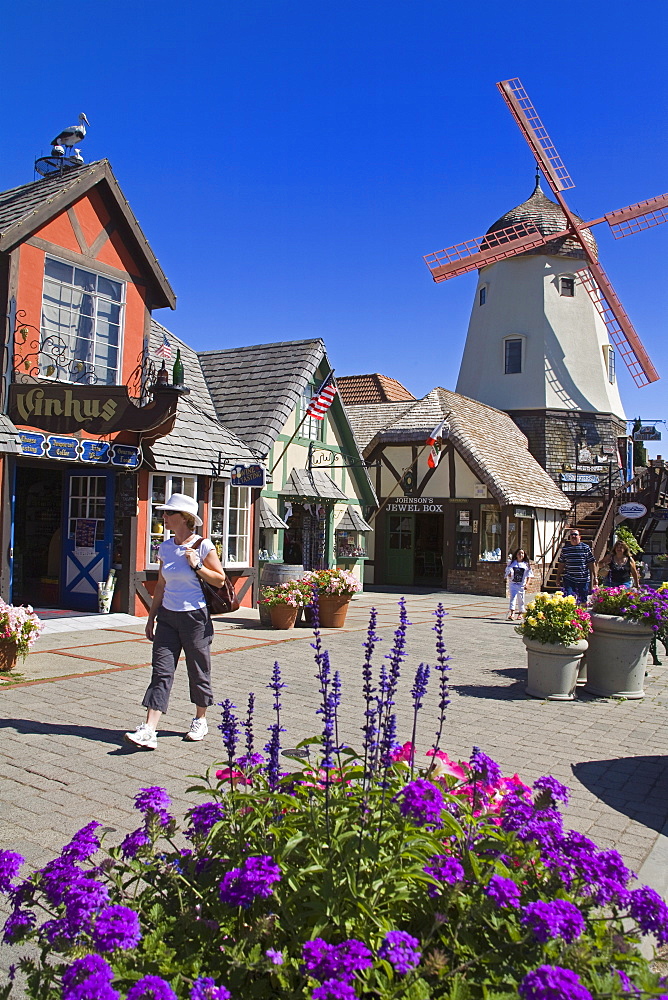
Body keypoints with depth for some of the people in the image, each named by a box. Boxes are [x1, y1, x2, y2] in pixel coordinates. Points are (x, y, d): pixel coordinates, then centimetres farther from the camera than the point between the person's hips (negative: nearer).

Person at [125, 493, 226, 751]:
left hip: (194, 616, -4)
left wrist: (196, 566, -17)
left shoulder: (203, 546, -8)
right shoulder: (165, 548, 7)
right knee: (161, 672, -2)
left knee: (198, 671, 8)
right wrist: (151, 617, 15)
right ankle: (148, 731, -6)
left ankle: (200, 721, 28)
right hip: (167, 616, 5)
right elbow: (161, 585, 15)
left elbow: (220, 580, -5)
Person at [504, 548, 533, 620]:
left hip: (522, 585, 0)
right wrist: (509, 575, -14)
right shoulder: (512, 563, 3)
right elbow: (508, 572, 9)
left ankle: (520, 613, 20)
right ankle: (512, 613, -14)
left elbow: (528, 575, 3)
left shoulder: (526, 564, 1)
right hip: (513, 584, 0)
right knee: (513, 598, -9)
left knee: (521, 599, 7)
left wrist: (526, 584, -7)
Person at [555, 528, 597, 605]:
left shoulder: (586, 548, 2)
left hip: (583, 580, 0)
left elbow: (592, 563, 4)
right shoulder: (565, 548, 6)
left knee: (583, 601, 5)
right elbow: (561, 564, 11)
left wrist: (595, 577, 1)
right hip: (569, 580, 0)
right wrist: (558, 578, 11)